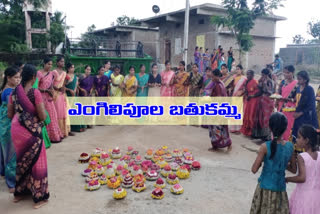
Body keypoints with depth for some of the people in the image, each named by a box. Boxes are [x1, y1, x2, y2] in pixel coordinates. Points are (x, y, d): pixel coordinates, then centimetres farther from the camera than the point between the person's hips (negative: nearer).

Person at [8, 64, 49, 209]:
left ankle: (19, 192, 36)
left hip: (16, 130, 6)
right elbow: (42, 117, -16)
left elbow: (10, 114, 7)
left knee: (22, 160, 23)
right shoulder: (35, 93, -17)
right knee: (36, 161, 8)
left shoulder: (14, 92, 2)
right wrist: (42, 104, 2)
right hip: (31, 131, -6)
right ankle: (39, 198, 18)